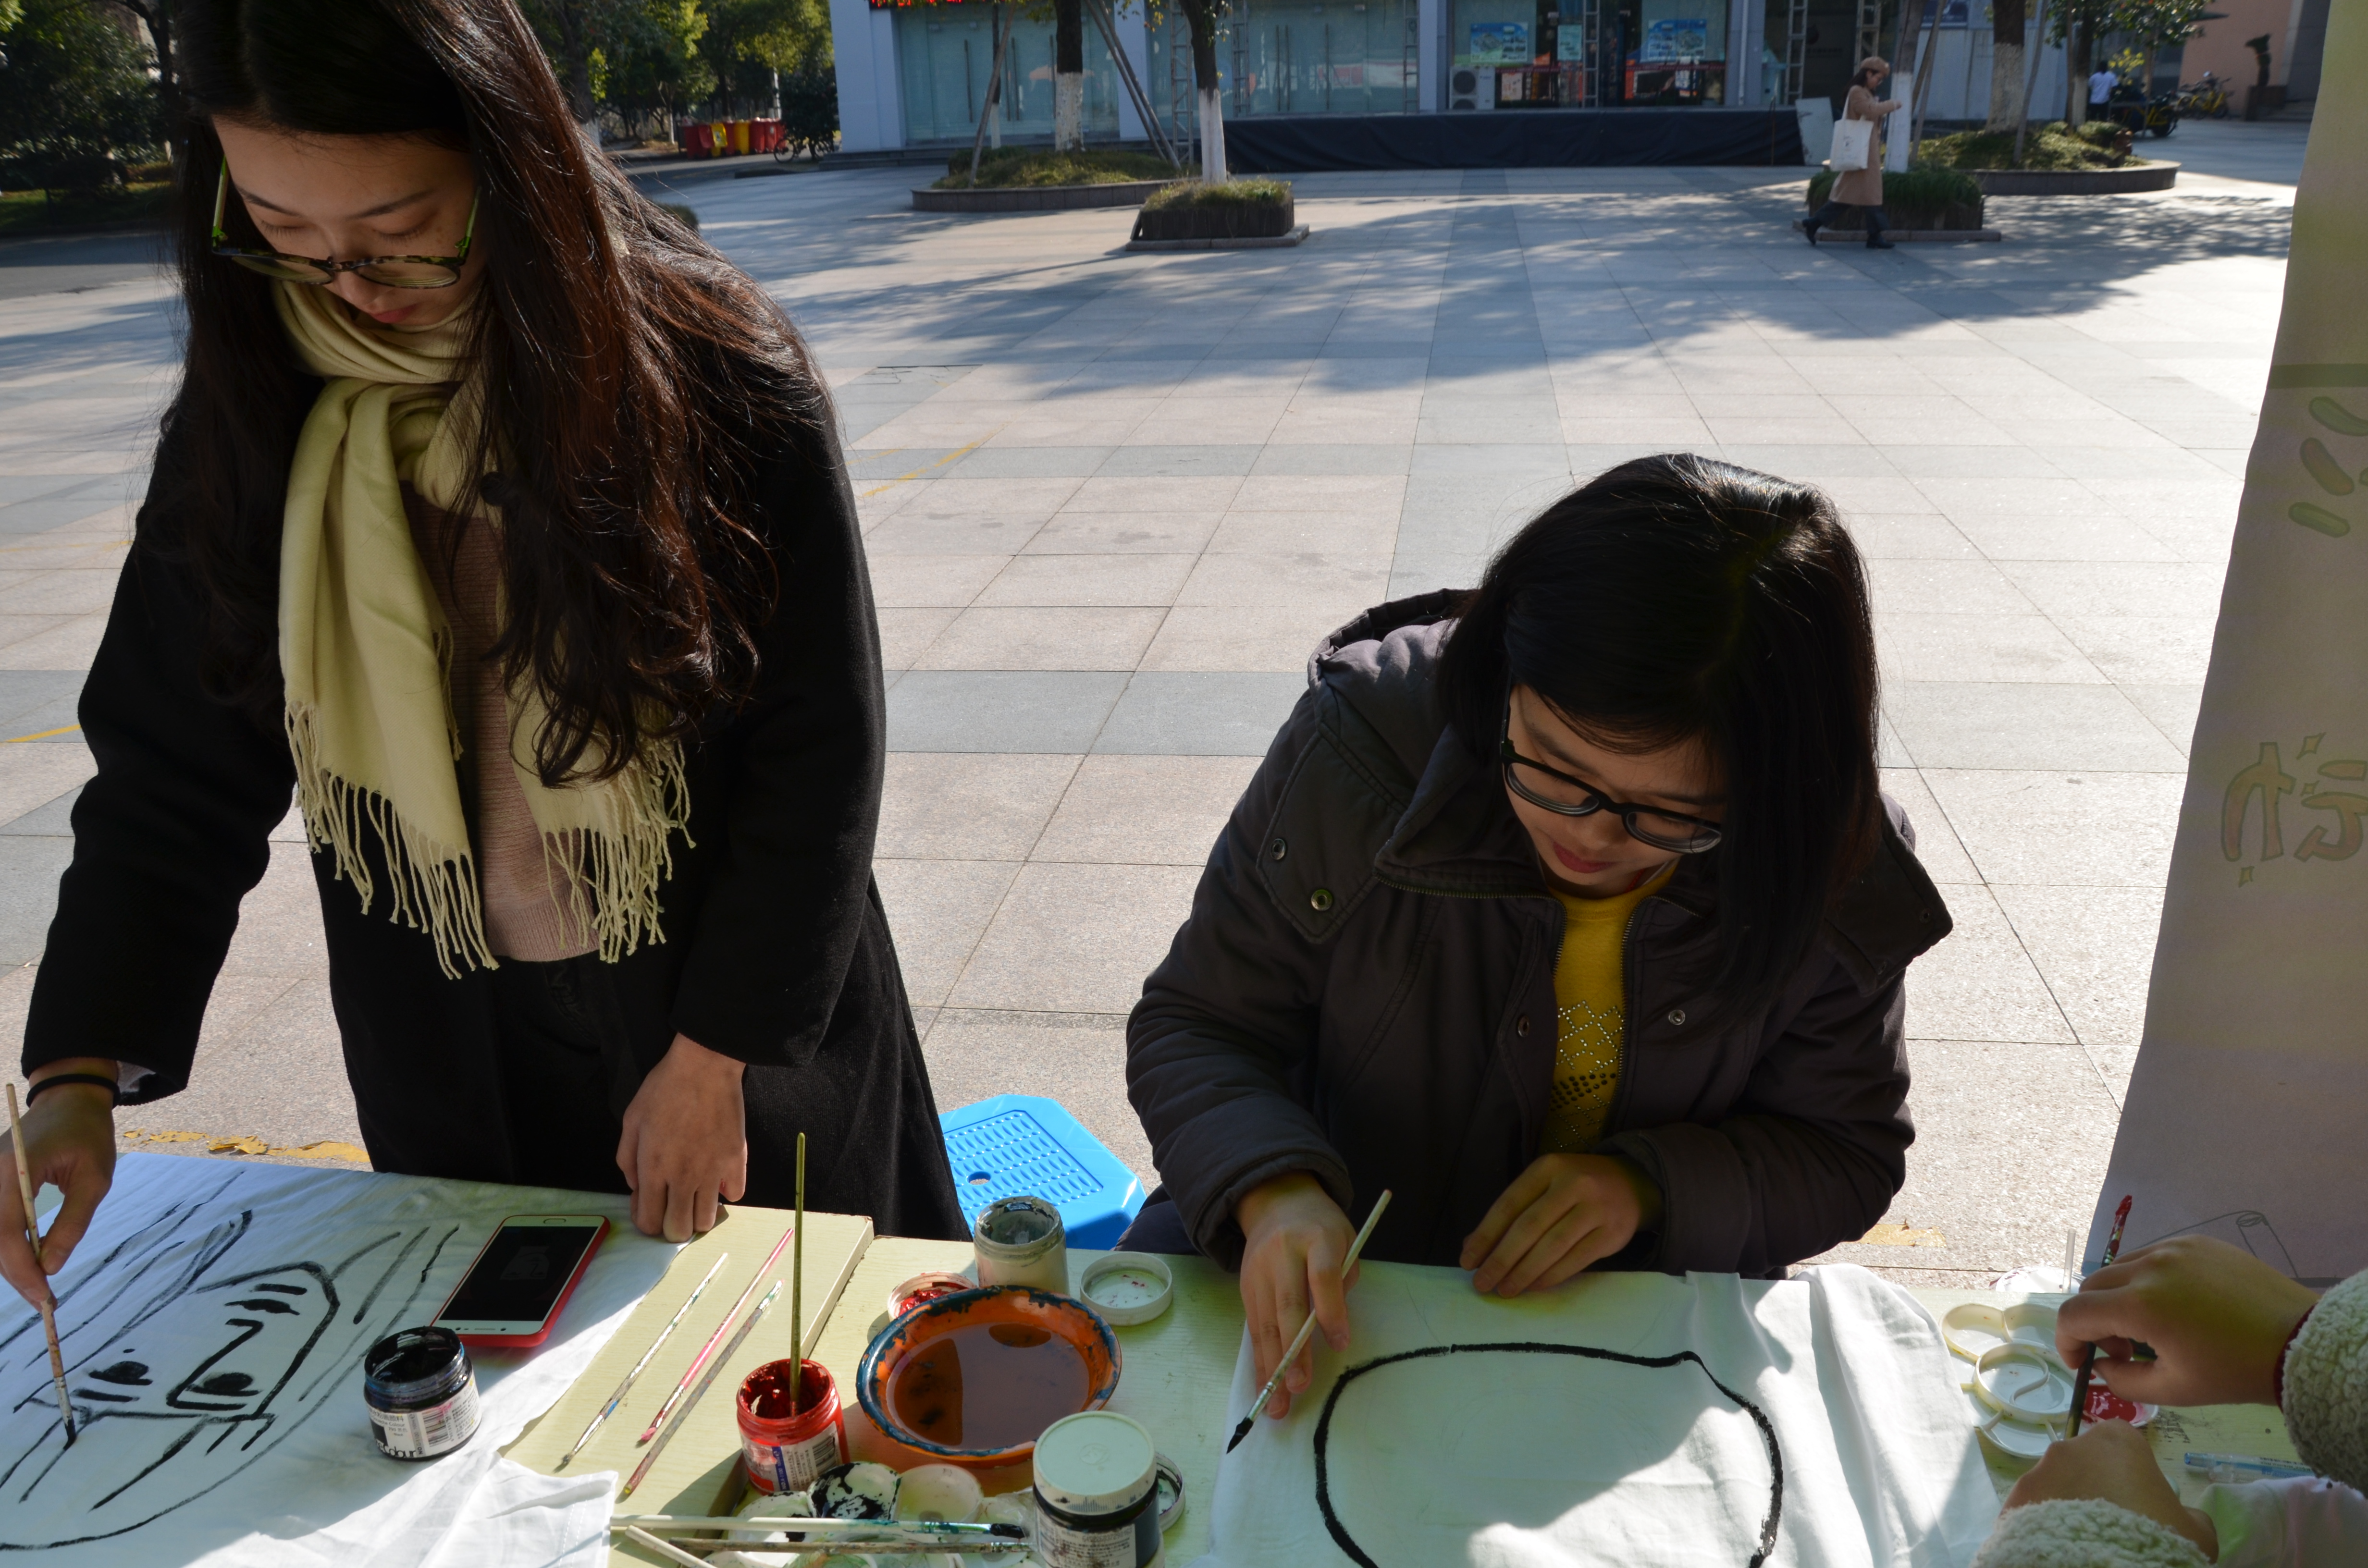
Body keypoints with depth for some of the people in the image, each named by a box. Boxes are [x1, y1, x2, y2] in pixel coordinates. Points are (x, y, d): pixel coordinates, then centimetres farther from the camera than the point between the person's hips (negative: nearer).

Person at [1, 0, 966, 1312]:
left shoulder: (713, 378, -17)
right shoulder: (256, 409, -5)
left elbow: (818, 759, -13)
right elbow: (174, 771, -1)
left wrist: (714, 1057, -11)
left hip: (737, 1031, -2)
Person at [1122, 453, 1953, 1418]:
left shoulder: (1839, 877, -15)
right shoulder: (1361, 747, -20)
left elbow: (1847, 1152, 0)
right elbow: (1196, 1026, -11)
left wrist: (1651, 1185, -19)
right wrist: (1273, 1189, -31)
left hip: (1644, 1314, 0)